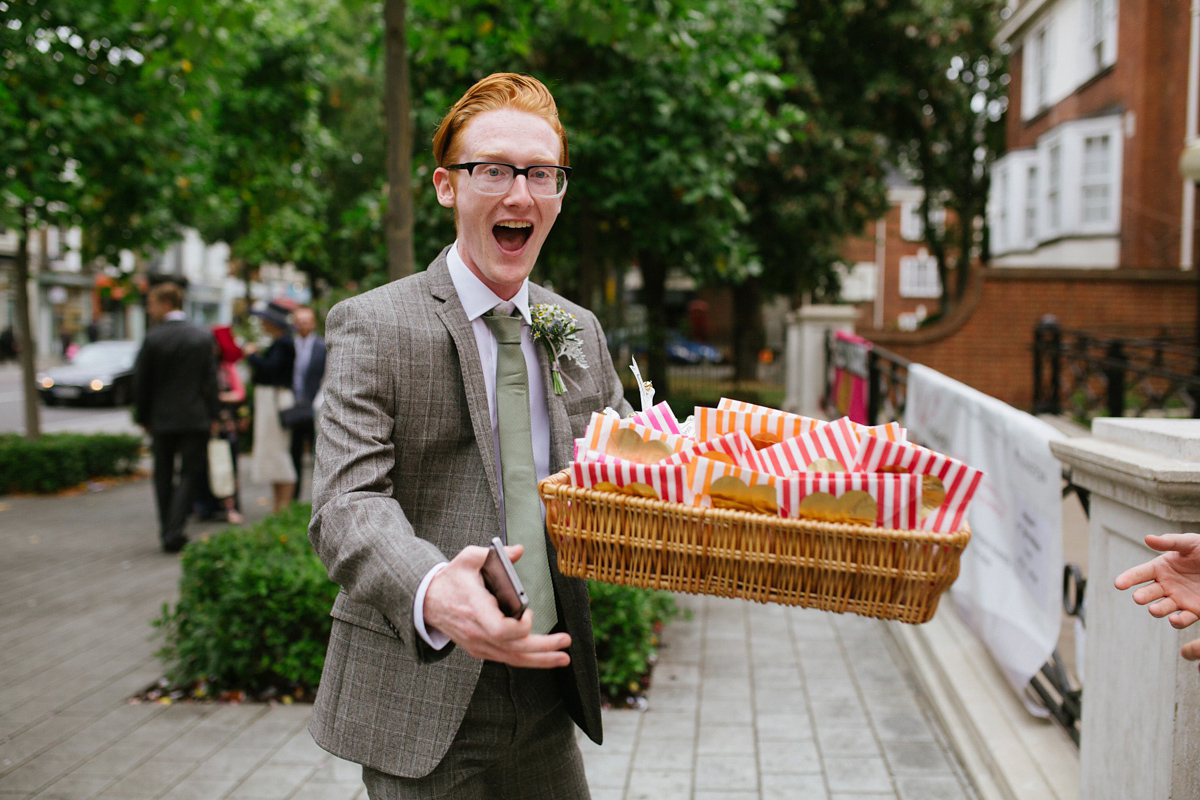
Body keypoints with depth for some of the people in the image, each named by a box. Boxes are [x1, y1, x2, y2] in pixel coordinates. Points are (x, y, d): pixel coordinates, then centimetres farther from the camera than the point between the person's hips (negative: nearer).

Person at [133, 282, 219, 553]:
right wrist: (212, 416, 7)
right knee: (189, 475, 4)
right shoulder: (204, 337, -2)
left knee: (163, 477, 12)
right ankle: (174, 530, -9)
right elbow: (210, 380, 0)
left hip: (162, 419, 0)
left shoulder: (152, 338, -7)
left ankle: (167, 531, 15)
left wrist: (143, 418, 9)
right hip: (195, 419, 0)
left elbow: (141, 382, -2)